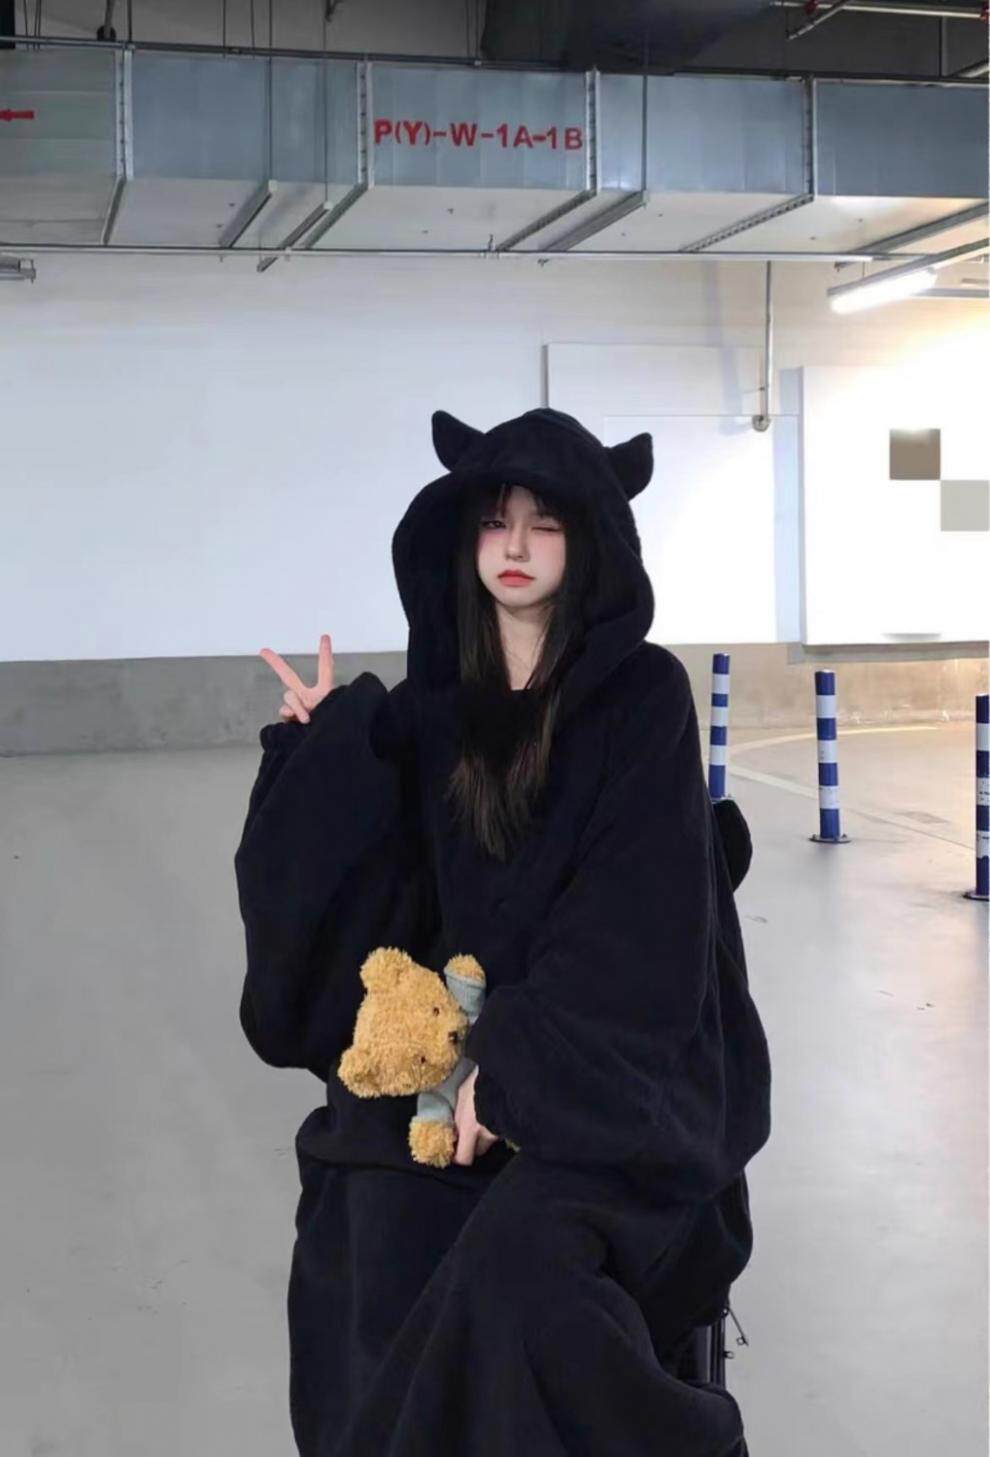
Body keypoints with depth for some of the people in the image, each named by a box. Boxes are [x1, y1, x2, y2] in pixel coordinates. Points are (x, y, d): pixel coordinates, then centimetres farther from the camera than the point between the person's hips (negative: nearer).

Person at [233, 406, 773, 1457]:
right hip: (460, 1031, 4)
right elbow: (374, 881, 2)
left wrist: (518, 1057, -20)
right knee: (383, 1228, -19)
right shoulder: (432, 707, 7)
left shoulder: (642, 695, -5)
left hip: (615, 1051, -4)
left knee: (515, 1265, -26)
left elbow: (638, 915, -13)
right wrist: (327, 749, -9)